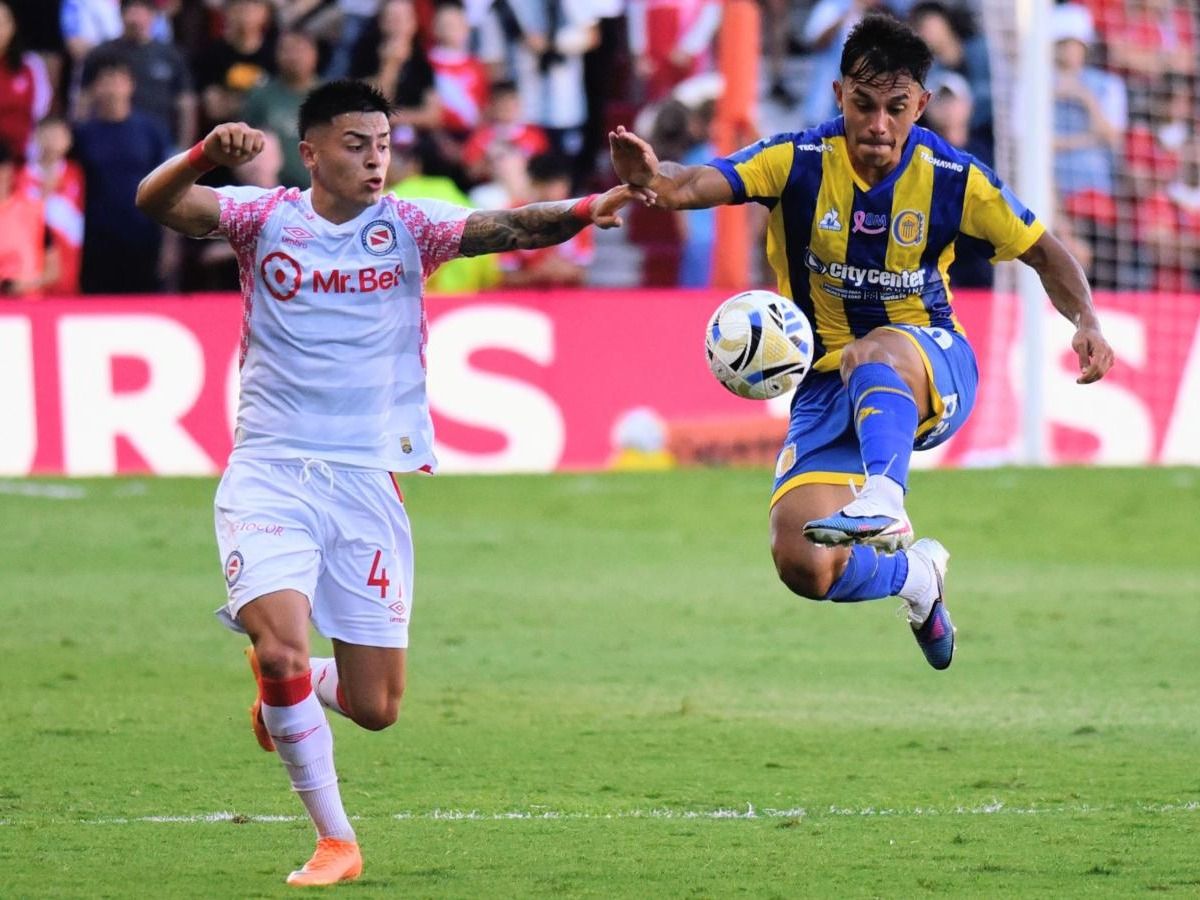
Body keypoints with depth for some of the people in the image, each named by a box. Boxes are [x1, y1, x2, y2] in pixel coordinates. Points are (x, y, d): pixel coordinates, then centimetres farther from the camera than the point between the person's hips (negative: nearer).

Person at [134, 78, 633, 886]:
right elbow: (159, 204, -15)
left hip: (368, 479, 2)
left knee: (376, 707, 1)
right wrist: (206, 155, -36)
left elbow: (505, 228, -15)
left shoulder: (407, 228, 1)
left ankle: (294, 693, 38)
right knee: (279, 649, -22)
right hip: (269, 475, -1)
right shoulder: (266, 217, 0)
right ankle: (335, 841, -3)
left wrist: (584, 211, -36)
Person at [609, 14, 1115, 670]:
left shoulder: (953, 178, -8)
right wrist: (653, 178, -51)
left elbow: (1042, 251, 6)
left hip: (933, 371, -2)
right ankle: (913, 573, 18)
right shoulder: (798, 161, -10)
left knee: (871, 353, -39)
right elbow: (700, 184, -26)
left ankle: (884, 502, -59)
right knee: (802, 564, -15)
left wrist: (1086, 320, -13)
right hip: (826, 386, 2)